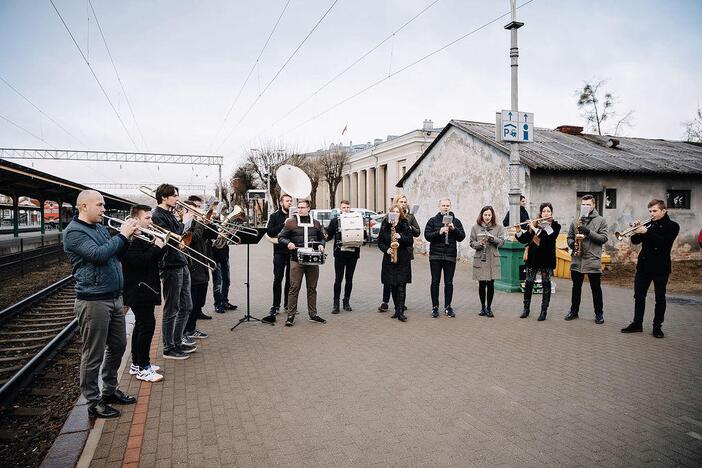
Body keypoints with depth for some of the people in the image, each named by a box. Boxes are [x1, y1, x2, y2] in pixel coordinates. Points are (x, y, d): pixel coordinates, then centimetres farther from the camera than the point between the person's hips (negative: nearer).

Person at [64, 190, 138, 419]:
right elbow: (99, 255, -25)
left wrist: (126, 237, 0)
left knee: (118, 345, 17)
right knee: (93, 354, 2)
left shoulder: (100, 228, 14)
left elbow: (117, 255, 16)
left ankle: (110, 390, 33)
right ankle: (93, 402, 16)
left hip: (114, 297, 9)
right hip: (93, 301, -9)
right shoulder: (74, 232, -12)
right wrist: (122, 235, -17)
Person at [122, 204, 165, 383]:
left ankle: (137, 363, 26)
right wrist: (157, 247, -20)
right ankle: (143, 368, -1)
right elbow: (140, 261, -27)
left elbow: (153, 258, 17)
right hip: (138, 289, -11)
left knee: (141, 325, 16)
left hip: (146, 289, 11)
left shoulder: (143, 237, 15)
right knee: (147, 325, -9)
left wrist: (160, 245, 1)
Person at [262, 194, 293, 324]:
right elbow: (269, 231, -6)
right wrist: (283, 224, -14)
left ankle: (287, 303, 19)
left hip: (293, 251, 2)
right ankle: (276, 306, 2)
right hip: (280, 251, -2)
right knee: (278, 279, -4)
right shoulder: (275, 216, 6)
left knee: (290, 279, 8)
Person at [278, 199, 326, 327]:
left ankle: (313, 314, 20)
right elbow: (281, 237, 5)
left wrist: (321, 245, 3)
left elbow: (321, 238, 23)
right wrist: (288, 243, -14)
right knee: (294, 288, -4)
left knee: (312, 288, 10)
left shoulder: (316, 223, 13)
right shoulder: (290, 222, 3)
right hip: (296, 260, -3)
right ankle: (291, 315, 5)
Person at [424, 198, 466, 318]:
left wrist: (454, 229, -13)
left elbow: (462, 237, 3)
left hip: (450, 256, 1)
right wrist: (439, 232, -17)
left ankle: (447, 307, 16)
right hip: (435, 256, -1)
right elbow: (427, 235, -3)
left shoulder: (456, 221, 9)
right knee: (435, 282, 3)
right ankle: (435, 307, 12)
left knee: (449, 283, 6)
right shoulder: (433, 221, 5)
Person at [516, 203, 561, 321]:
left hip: (547, 259, -2)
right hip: (533, 258, 2)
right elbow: (524, 240, 3)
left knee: (546, 284, 4)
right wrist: (519, 231, -15)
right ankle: (526, 309, 19)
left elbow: (549, 238, -20)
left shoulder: (555, 226, -1)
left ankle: (544, 311, 12)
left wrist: (535, 229, -21)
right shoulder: (533, 224, 5)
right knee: (528, 283, 6)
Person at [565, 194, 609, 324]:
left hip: (593, 260, -3)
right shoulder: (575, 221, 9)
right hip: (577, 260, 3)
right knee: (576, 287, 12)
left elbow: (604, 238, -7)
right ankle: (574, 311, 23)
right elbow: (569, 237, 12)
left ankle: (599, 313, 17)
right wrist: (573, 243, -10)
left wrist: (588, 232, -18)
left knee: (596, 288, 5)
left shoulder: (600, 221, 2)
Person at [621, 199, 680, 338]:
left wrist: (646, 232, -24)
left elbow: (664, 242, -20)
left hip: (660, 268, -4)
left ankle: (657, 327, 13)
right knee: (639, 296, 7)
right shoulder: (648, 225, 10)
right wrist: (637, 230, -10)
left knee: (660, 298, 5)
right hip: (643, 265, 5)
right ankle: (637, 324, 15)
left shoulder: (672, 226, -3)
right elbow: (635, 241, 7)